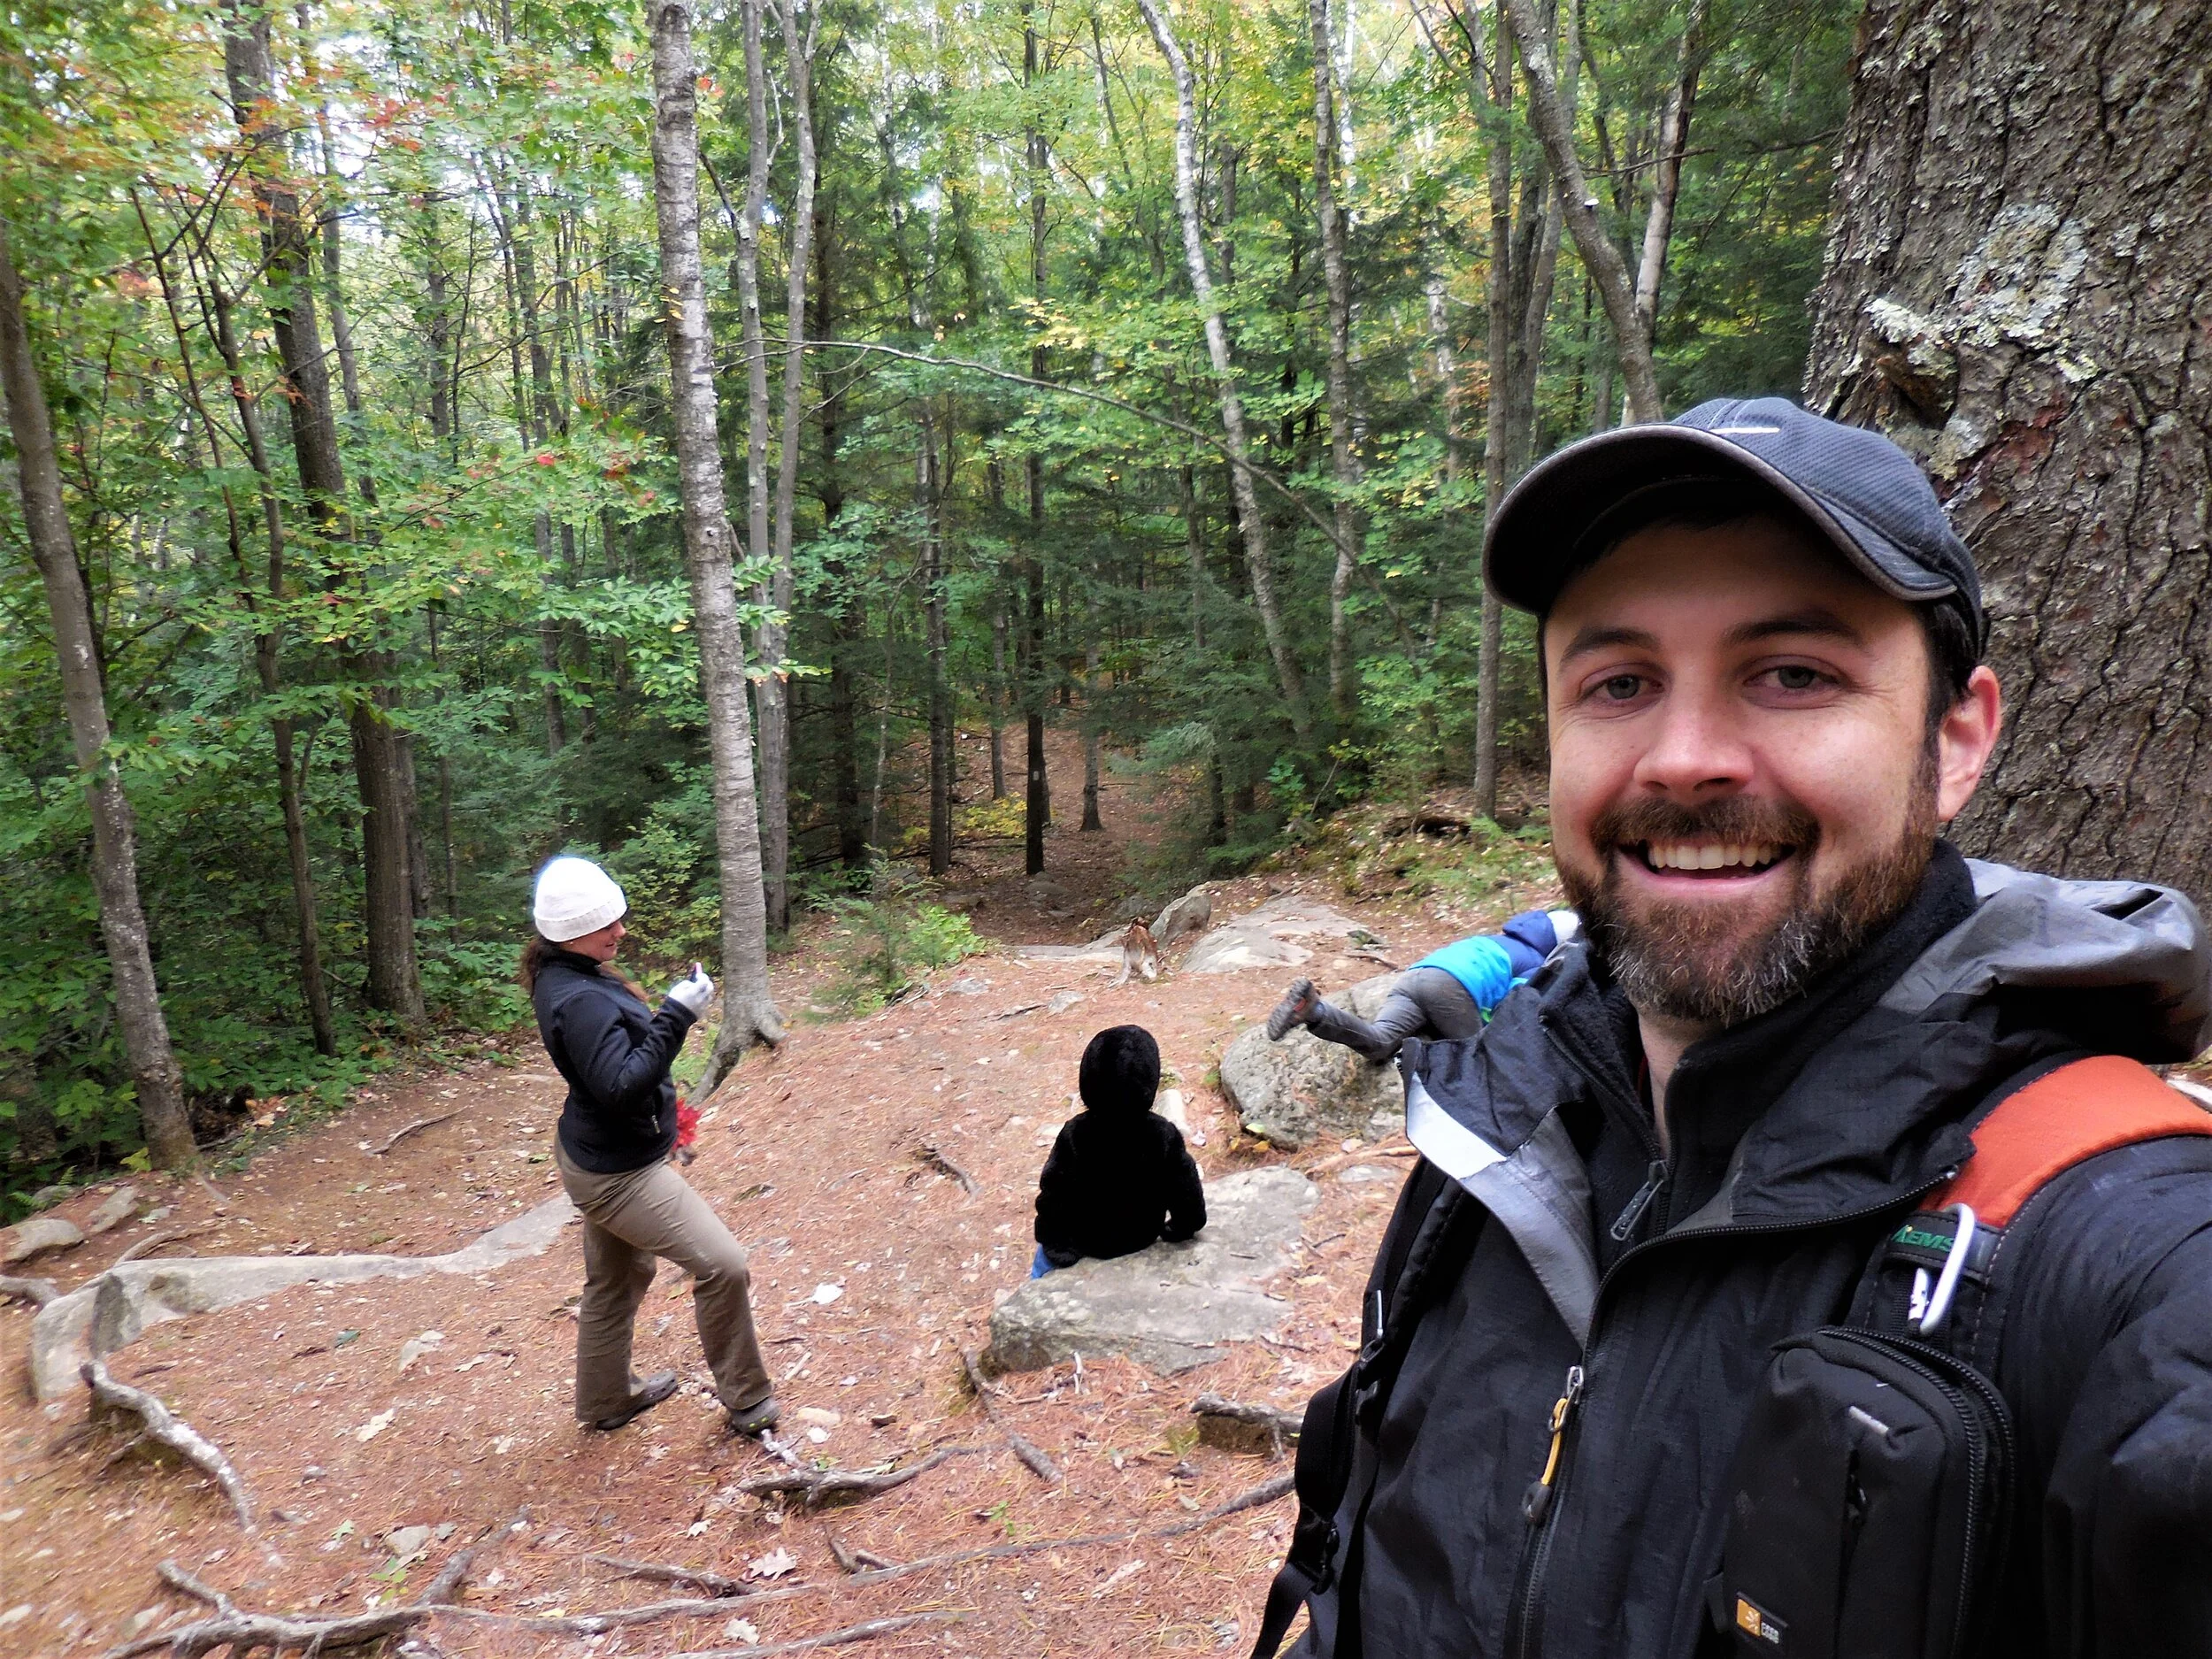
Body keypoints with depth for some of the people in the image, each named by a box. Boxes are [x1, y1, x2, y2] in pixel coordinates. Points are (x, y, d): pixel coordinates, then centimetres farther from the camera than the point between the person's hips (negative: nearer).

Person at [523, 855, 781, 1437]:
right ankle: (747, 1401, 9)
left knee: (618, 1280, 26)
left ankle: (606, 1400, 45)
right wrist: (676, 1016, -33)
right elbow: (621, 1085, -32)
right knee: (724, 1266, -7)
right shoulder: (579, 999, -28)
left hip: (603, 1161, 11)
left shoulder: (571, 977, 4)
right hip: (617, 1173, -11)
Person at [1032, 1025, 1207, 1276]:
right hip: (1141, 1239, 2)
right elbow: (1187, 1194, -14)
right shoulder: (1164, 1135, -24)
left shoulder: (1074, 1134, -27)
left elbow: (1053, 1195, -18)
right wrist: (1179, 1231, 4)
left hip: (1084, 1242, -2)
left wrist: (1053, 1241, -4)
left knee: (1046, 1256, 28)